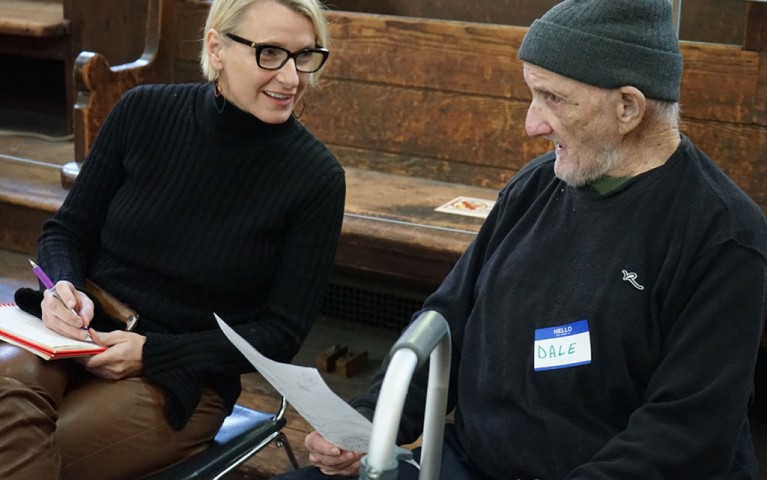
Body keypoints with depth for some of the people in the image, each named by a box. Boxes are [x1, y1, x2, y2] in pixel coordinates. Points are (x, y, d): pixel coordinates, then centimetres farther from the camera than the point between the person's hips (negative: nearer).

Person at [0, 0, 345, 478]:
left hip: (183, 380, -3)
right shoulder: (144, 112, -2)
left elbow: (281, 335, -5)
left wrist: (151, 352, -14)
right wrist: (64, 286, -14)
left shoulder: (317, 177, -9)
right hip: (81, 334, 3)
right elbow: (67, 230, 9)